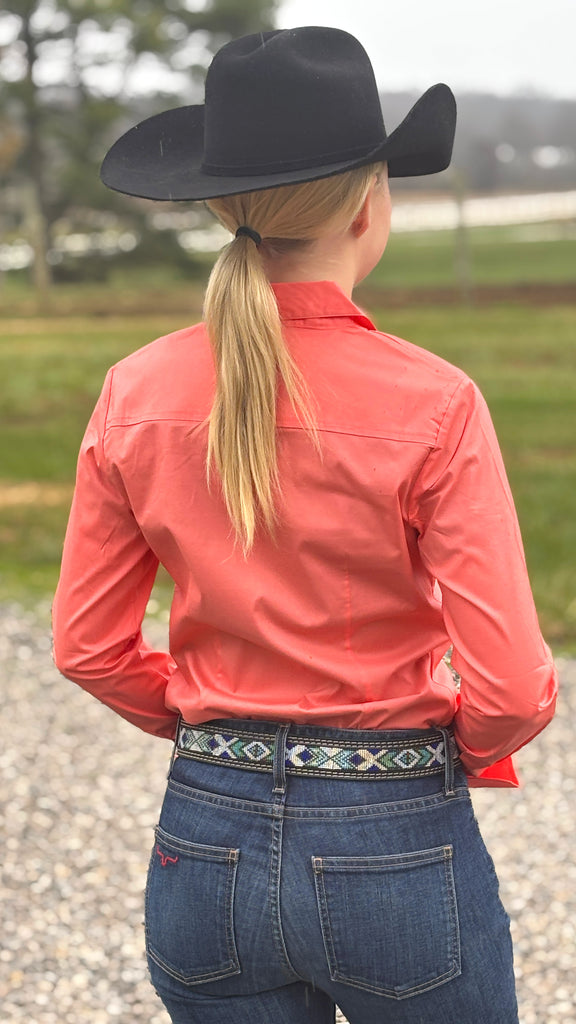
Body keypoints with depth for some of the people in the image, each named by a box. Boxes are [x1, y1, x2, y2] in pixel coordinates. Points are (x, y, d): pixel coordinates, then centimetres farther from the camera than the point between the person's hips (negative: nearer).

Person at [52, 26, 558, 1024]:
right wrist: (473, 743, 4)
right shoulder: (431, 404, -17)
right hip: (396, 855, -3)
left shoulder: (136, 394, -6)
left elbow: (87, 646, 2)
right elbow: (508, 687, -17)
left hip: (209, 843, 4)